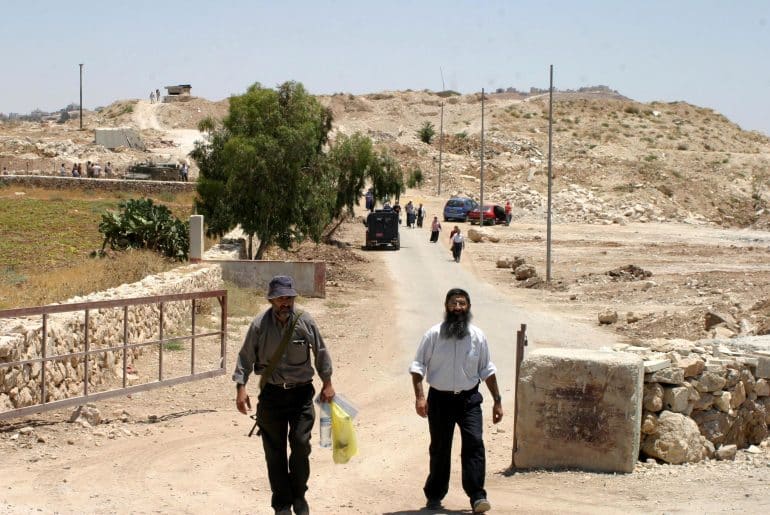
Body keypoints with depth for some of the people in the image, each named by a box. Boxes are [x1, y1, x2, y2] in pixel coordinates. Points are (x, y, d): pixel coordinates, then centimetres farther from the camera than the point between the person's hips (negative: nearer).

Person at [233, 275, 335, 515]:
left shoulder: (305, 321, -4)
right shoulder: (260, 324, -7)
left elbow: (320, 353, 7)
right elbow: (245, 358, -1)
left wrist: (327, 383, 7)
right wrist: (241, 388, -10)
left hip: (301, 393, 0)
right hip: (271, 394, 0)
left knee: (301, 443, -9)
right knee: (274, 451, 4)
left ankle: (298, 495, 12)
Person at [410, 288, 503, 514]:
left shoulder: (477, 336, 2)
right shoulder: (433, 335, -5)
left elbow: (487, 370, 9)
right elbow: (418, 366, -3)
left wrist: (497, 401, 8)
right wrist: (419, 396, -15)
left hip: (468, 399, 1)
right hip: (440, 399, -1)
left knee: (474, 443, -13)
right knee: (439, 448, 8)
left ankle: (477, 495, -12)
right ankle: (434, 495, 23)